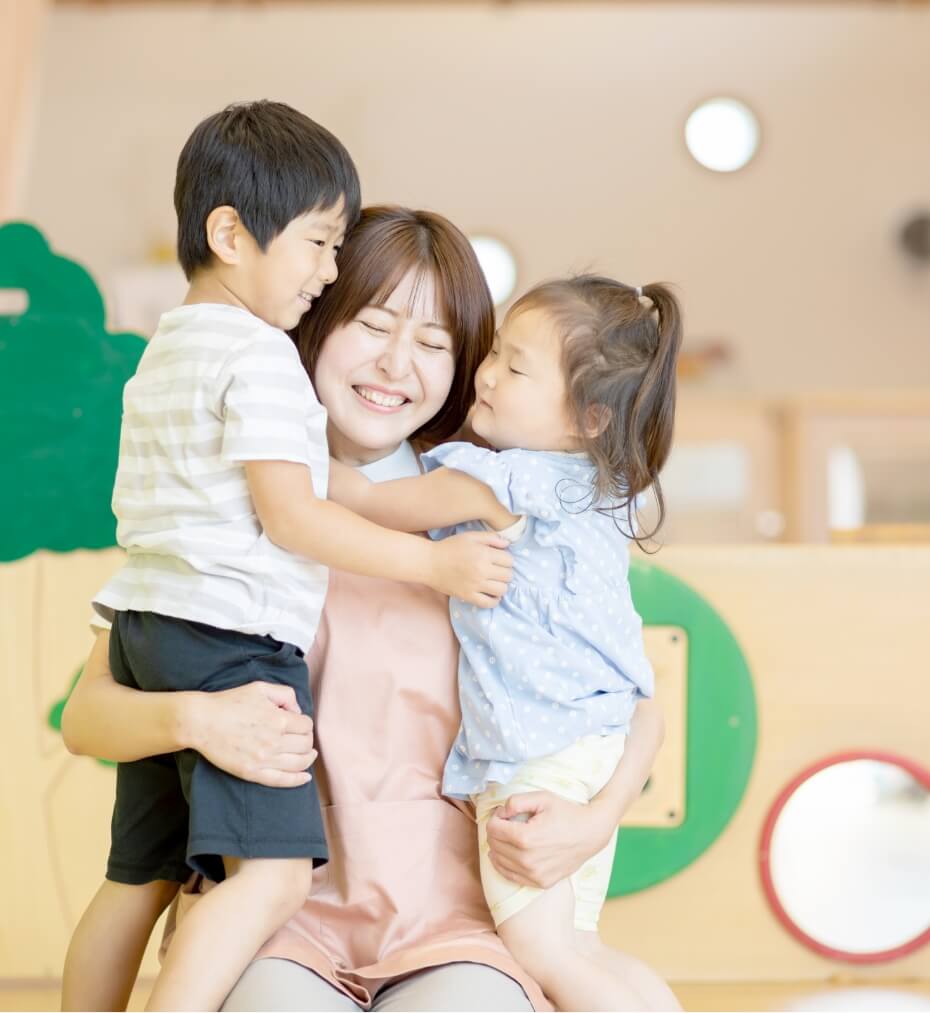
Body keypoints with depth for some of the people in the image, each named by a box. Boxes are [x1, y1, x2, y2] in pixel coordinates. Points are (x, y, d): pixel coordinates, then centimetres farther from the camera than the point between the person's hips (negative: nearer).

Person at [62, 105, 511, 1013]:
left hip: (145, 630, 10)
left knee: (137, 878, 14)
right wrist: (432, 564, -13)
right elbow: (289, 515, -16)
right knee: (273, 874, -16)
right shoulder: (259, 354, -11)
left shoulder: (163, 353, 20)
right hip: (231, 637, -10)